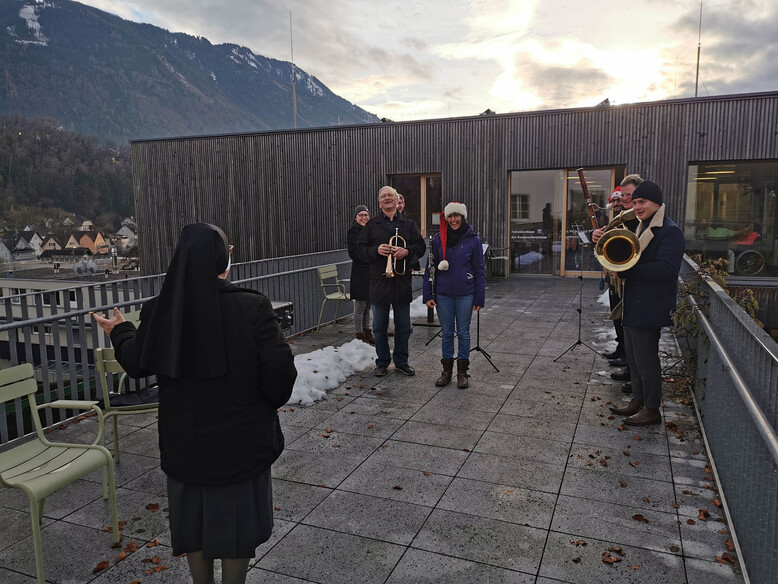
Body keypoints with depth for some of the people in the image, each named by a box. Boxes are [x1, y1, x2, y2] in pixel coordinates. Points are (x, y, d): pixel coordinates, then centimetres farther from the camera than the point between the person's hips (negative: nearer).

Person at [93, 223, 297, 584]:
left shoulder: (159, 312, -12)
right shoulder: (252, 308, -22)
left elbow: (138, 365, 5)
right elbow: (279, 373, -20)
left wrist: (120, 332, 25)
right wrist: (271, 402, 3)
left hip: (184, 443, 3)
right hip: (240, 442, -3)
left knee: (195, 521, 24)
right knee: (236, 522, 17)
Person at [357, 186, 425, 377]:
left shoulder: (408, 224, 9)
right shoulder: (371, 225, 5)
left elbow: (421, 246, 6)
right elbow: (360, 250, 1)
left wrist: (407, 251, -13)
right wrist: (376, 250, -17)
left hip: (402, 282, 1)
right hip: (379, 282, -1)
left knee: (403, 327, 10)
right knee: (379, 327, 7)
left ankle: (401, 362, 24)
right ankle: (382, 362, 20)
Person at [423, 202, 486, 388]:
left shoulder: (473, 240, -2)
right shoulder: (438, 239, 2)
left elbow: (480, 270, 1)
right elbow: (430, 267, 5)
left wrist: (479, 297, -3)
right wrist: (428, 294, 0)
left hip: (465, 294, -1)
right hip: (443, 294, 2)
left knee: (463, 333, 7)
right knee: (446, 333, 9)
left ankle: (462, 372, 18)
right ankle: (447, 370, 21)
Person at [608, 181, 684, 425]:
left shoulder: (670, 231, -15)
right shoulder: (643, 228, 16)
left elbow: (666, 268, -26)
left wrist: (626, 271, -27)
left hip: (649, 308, -10)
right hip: (633, 305, 10)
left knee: (645, 358, -1)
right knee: (633, 355, 17)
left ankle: (652, 409, 13)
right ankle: (638, 400, 31)